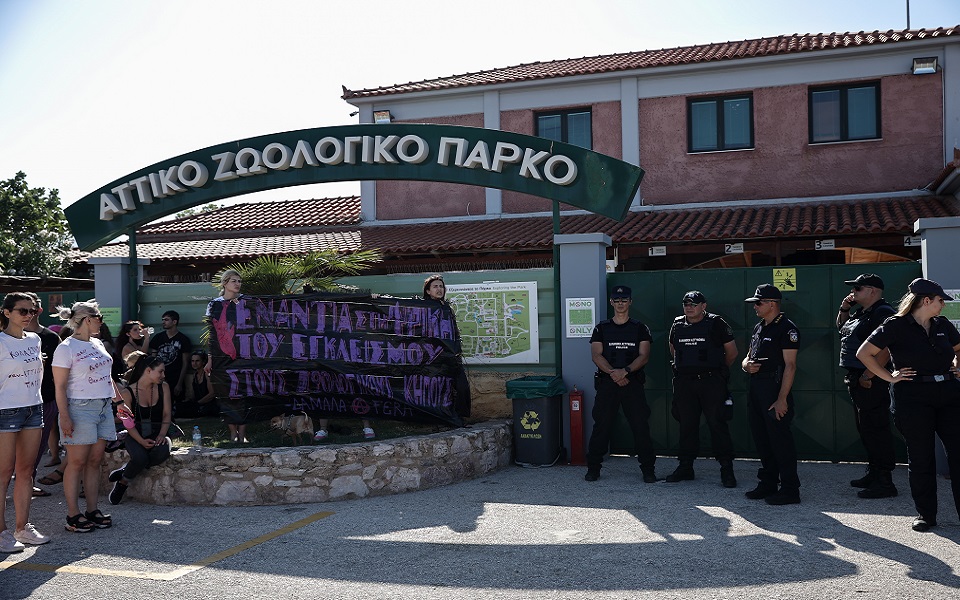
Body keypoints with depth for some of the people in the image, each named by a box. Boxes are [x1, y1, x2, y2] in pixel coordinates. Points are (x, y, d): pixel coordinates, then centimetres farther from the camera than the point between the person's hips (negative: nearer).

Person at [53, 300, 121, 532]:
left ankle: (92, 511, 12)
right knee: (77, 462, -3)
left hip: (104, 408, 7)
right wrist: (65, 417, -16)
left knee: (95, 461, 8)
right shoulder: (66, 348, -8)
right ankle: (73, 515, 2)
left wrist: (118, 398, 19)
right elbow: (60, 387, -11)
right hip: (80, 409, -7)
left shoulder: (97, 343, 13)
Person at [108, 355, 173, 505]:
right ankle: (122, 483, -3)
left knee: (163, 451, -34)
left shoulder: (163, 388, 6)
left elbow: (167, 415, 5)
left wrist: (162, 435, -13)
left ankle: (125, 471, -11)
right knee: (140, 458, -35)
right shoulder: (127, 393, -4)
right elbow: (128, 423, -6)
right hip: (135, 436, -3)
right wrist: (142, 441, -20)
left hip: (157, 435, 3)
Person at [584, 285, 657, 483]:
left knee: (641, 426, -2)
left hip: (633, 382, 0)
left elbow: (644, 356, -1)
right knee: (601, 424, 1)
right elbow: (596, 356, 0)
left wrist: (625, 371, -16)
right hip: (607, 383, 0)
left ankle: (648, 469, 7)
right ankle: (593, 467, 11)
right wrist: (613, 372, -15)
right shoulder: (601, 328, 10)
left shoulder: (640, 328, 9)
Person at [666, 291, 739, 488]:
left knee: (717, 423, -5)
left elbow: (732, 352, 5)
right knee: (687, 425, 8)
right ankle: (685, 467, 17)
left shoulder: (716, 324, -2)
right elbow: (673, 351, 26)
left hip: (711, 382, -4)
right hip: (684, 382, 4)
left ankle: (727, 470, 1)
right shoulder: (678, 325, 10)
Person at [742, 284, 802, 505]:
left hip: (774, 389, -9)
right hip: (755, 387, 9)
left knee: (781, 440, -6)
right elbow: (748, 357, 24)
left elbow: (790, 366, -16)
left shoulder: (787, 329, -11)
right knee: (761, 439, 13)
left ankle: (790, 490, 2)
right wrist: (746, 365, -2)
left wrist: (782, 399, -22)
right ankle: (768, 484, 23)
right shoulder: (758, 328, 16)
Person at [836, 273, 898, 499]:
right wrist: (844, 308, 16)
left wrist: (868, 376, -25)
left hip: (870, 381, -11)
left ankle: (885, 482, -1)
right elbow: (841, 327, 34)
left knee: (876, 429, -7)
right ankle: (873, 473, 28)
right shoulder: (861, 313, 15)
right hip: (856, 379, 11)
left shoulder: (883, 313, -16)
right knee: (865, 429, 17)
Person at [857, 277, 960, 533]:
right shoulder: (896, 325, -6)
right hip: (913, 398, -5)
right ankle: (925, 514, 15)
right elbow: (864, 353, -8)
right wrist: (890, 377, -9)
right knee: (920, 457, 3)